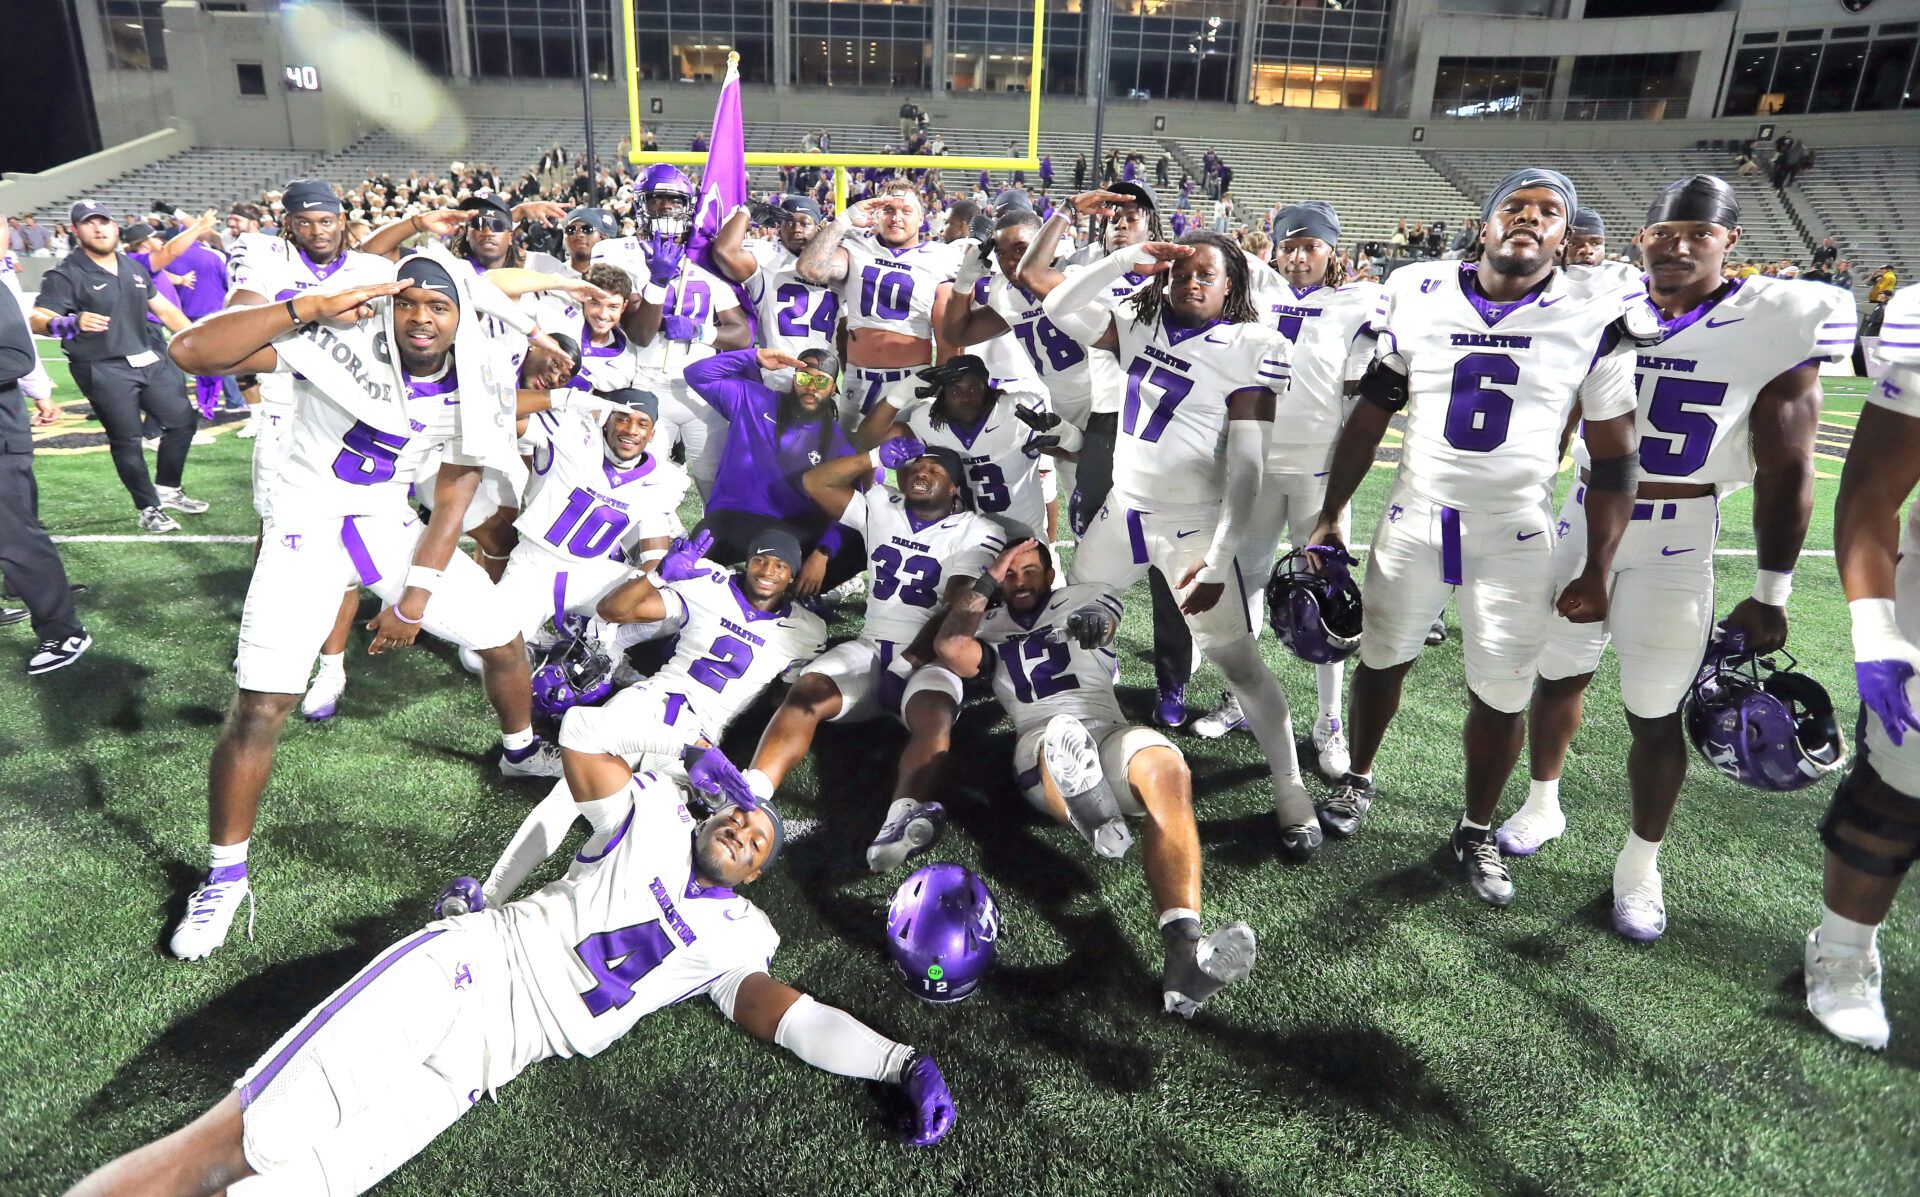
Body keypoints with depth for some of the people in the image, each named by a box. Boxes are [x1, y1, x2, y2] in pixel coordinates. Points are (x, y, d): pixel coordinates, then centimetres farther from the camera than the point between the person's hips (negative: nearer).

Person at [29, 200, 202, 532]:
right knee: (126, 440, -1)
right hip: (104, 371, -7)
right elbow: (38, 319, -21)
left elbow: (163, 308, 19)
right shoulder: (65, 275, -10)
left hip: (149, 361, 7)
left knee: (182, 421, 9)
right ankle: (149, 508, 11)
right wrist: (72, 323, -42)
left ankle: (168, 490, 27)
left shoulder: (134, 268, 12)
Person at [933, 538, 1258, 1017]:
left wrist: (1096, 623, -27)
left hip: (1109, 736, 0)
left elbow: (1106, 620, -1)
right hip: (1042, 748, 0)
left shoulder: (1085, 600, 26)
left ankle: (1183, 954, -52)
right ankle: (1093, 815, -74)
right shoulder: (992, 629, 27)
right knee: (1062, 734, -37)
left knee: (1168, 770, -34)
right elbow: (949, 647, 3)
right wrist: (988, 579, 11)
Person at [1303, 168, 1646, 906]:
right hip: (1414, 521, 1)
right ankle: (1358, 779, 40)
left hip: (1516, 538, -1)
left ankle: (1476, 832, 29)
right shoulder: (1417, 296, -2)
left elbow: (1612, 459, 0)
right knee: (1382, 660, 15)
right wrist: (1328, 519, 3)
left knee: (1503, 695, 6)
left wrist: (1597, 571, -1)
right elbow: (1369, 416, 4)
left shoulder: (1595, 318, -5)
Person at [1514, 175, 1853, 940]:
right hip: (1584, 526, 3)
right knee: (1558, 676, 15)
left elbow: (1785, 468, -6)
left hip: (1675, 547, -3)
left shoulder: (1778, 321, -8)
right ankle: (1542, 806, 39)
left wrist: (1771, 594, -7)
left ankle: (1640, 863, 25)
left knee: (1657, 714, 5)